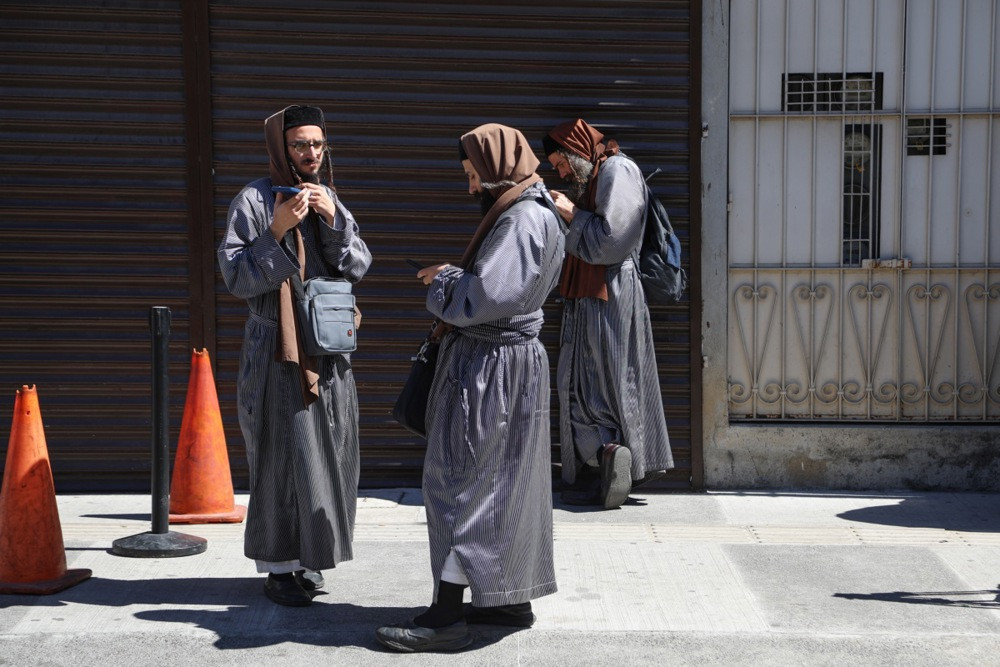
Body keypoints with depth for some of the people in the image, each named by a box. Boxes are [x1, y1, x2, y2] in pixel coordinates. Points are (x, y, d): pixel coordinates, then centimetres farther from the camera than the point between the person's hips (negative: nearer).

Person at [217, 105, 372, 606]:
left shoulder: (329, 199, 11)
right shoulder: (254, 200, -7)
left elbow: (357, 267, 3)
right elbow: (237, 277, -11)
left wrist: (334, 221, -12)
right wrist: (278, 231, -22)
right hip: (277, 349, -6)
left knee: (326, 452, 7)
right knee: (282, 453, -5)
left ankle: (306, 557, 21)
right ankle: (278, 567, 6)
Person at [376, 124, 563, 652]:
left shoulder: (522, 220, -18)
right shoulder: (531, 214, 14)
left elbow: (485, 297, -27)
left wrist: (444, 280, -10)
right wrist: (454, 278, 2)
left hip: (491, 367, -10)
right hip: (511, 358, 10)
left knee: (456, 481, -6)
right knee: (505, 482, 15)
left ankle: (448, 617, -3)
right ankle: (514, 598, 24)